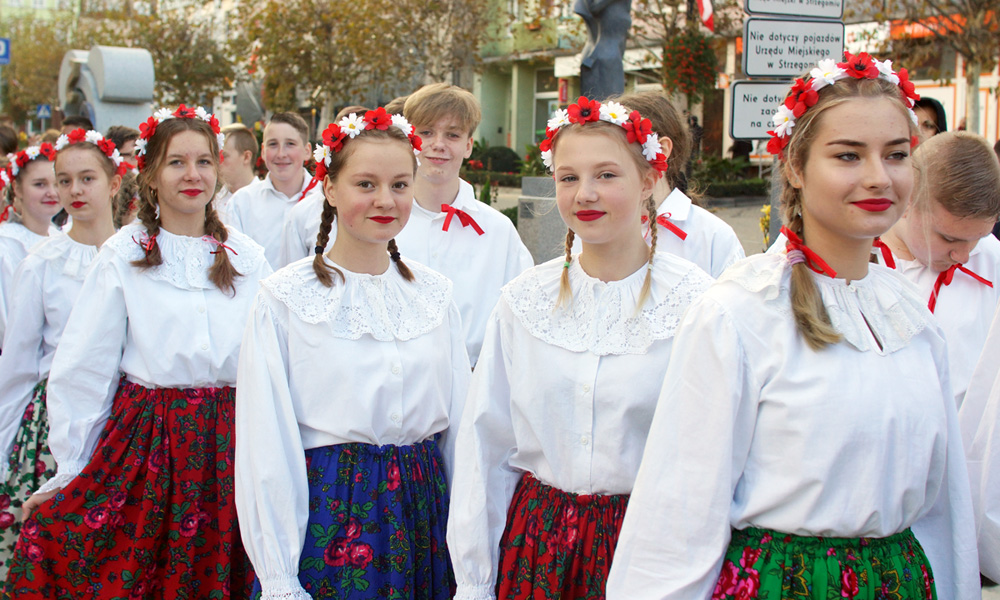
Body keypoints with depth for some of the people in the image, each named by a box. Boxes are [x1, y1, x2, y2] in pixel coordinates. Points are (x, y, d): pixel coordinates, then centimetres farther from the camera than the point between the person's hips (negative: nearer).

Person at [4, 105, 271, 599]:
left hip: (228, 444, 2)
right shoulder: (123, 255, -2)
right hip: (143, 439, -2)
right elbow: (81, 368, 0)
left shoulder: (247, 258, 5)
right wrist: (69, 470, 0)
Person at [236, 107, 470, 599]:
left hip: (424, 507, 4)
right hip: (328, 513, -3)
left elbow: (459, 417, 9)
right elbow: (266, 445, -8)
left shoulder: (434, 294, 5)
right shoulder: (285, 298, -7)